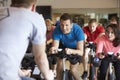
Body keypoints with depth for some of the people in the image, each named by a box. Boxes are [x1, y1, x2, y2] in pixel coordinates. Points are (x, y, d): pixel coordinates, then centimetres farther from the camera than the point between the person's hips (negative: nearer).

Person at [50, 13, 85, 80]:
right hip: (64, 47, 3)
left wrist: (71, 51, -60)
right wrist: (53, 49, -55)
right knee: (59, 67, -12)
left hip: (75, 49, -2)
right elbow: (55, 46, -30)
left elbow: (81, 52, -39)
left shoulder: (78, 30, -36)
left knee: (73, 69, -17)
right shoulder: (57, 30, -30)